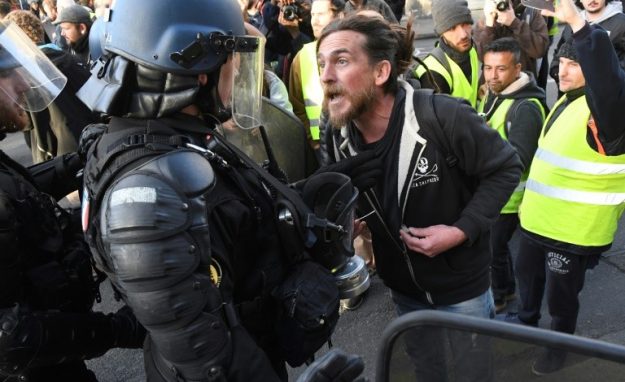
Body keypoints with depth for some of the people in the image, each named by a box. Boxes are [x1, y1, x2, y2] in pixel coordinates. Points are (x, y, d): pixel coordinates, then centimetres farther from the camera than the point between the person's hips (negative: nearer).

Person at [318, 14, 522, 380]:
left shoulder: (443, 116, -28)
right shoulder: (339, 139, -9)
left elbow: (506, 168, -17)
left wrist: (460, 231, -24)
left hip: (461, 285, -4)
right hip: (403, 288, 5)